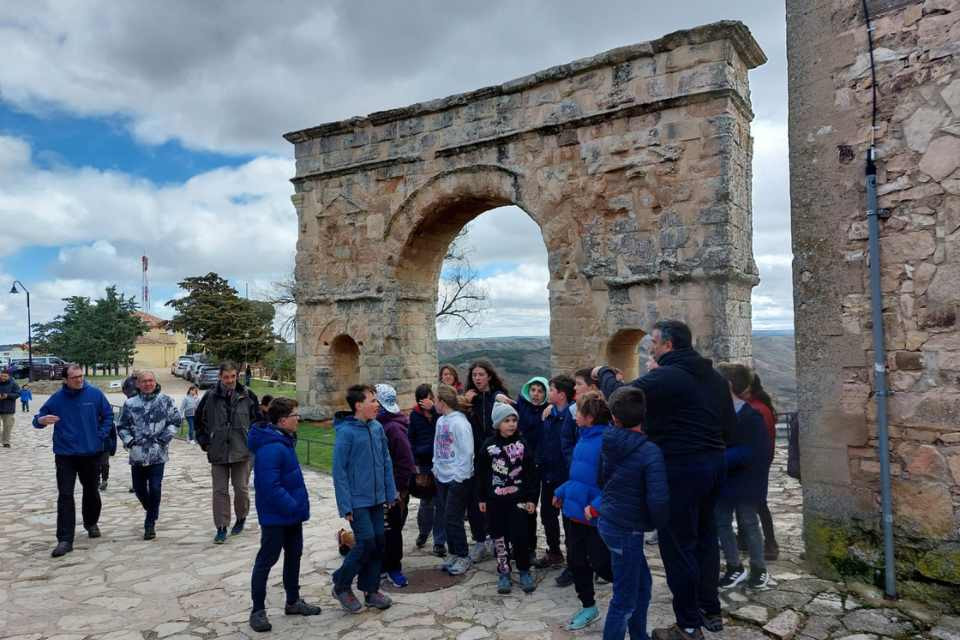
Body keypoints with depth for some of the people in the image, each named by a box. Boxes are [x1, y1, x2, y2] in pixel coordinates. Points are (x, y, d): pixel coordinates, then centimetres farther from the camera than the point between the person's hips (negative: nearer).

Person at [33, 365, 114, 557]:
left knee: (91, 491, 17)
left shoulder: (95, 394, -5)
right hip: (65, 455, -1)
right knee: (65, 496, -5)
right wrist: (41, 420, -22)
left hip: (91, 453, 1)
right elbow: (38, 418, 2)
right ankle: (65, 540, -2)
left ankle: (91, 523, 41)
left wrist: (101, 435, -5)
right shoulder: (56, 398, -6)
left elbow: (108, 415, 6)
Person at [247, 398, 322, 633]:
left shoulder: (285, 440, 6)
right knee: (266, 560, 4)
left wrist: (298, 504, 13)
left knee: (294, 555, 19)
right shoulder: (270, 448, -26)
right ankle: (258, 610, 18)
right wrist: (292, 506, -23)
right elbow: (270, 486, -30)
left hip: (292, 512, 10)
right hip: (275, 516, -10)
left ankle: (293, 601, 33)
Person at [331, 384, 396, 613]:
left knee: (379, 542, 9)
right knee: (366, 542, -8)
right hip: (357, 501, -6)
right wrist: (346, 505, -15)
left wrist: (390, 493, 7)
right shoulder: (346, 432, -16)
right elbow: (339, 471, -14)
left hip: (377, 499, 6)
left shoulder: (377, 428, 3)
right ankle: (341, 585, 13)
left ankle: (371, 589, 24)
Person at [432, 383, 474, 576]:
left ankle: (463, 557, 11)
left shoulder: (459, 422, -17)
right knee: (449, 519, 13)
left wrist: (459, 476, -16)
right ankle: (453, 554, 26)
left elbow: (466, 452, -18)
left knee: (452, 520, -4)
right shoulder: (441, 421, 8)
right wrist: (436, 467, 11)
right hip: (442, 478, 8)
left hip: (458, 479, -8)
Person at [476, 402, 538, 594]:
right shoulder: (488, 445, -1)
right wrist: (481, 498, 4)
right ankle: (503, 573, 21)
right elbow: (481, 473, 4)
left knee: (520, 536, -3)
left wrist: (531, 498, -1)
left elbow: (530, 473, 1)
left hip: (518, 499, -1)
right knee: (499, 537, 8)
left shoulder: (522, 444, -1)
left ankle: (524, 571, 16)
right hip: (495, 500, 1)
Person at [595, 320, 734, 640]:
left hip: (680, 468, -9)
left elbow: (620, 395, -19)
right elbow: (730, 424, 14)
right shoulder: (715, 377, 10)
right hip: (714, 463, 9)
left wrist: (604, 373, 0)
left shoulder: (664, 377, -17)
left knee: (678, 545, 2)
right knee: (705, 538, 20)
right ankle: (711, 611, 32)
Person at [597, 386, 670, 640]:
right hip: (626, 529, -7)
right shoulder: (650, 451, -22)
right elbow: (658, 500, -27)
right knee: (625, 600, 7)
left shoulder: (608, 442, -1)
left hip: (608, 521, 8)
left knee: (643, 584, 24)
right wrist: (660, 523, -7)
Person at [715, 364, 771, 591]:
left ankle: (759, 569, 25)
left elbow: (746, 453, -22)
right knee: (722, 524, 10)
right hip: (722, 482, 6)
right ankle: (734, 568, 24)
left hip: (744, 484, -6)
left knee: (748, 524, 8)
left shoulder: (751, 417, -17)